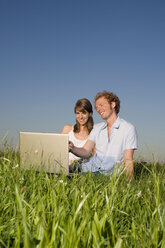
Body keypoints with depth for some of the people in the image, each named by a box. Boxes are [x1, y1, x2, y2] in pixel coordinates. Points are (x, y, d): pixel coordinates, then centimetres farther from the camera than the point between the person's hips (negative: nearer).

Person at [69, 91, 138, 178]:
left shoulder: (128, 128, 1)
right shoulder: (97, 128, 17)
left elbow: (128, 160, -3)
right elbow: (85, 152, 5)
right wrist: (73, 149, -17)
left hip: (107, 173, -4)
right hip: (89, 168, 5)